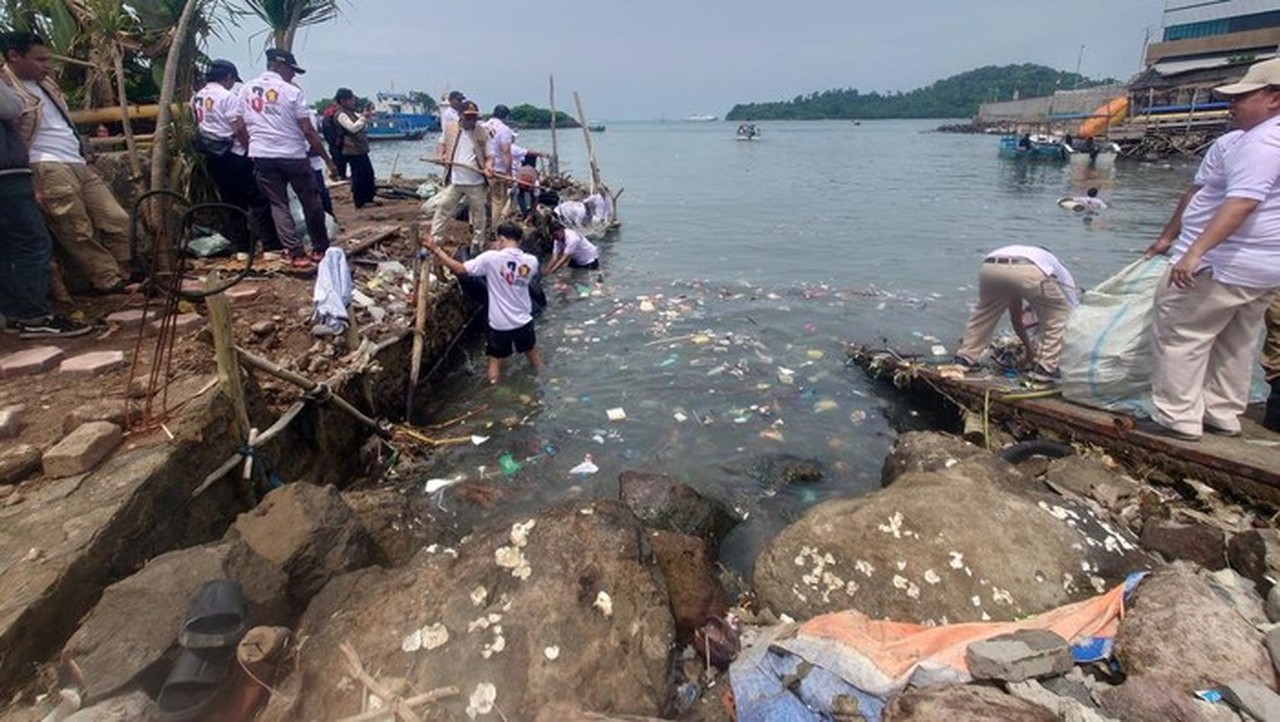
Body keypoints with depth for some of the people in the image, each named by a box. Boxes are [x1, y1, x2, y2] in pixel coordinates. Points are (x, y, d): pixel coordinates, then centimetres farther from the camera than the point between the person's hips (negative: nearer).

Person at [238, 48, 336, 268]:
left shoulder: (245, 90, 8)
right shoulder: (291, 91, -7)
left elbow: (242, 128, 9)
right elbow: (308, 131, -11)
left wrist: (252, 149, 21)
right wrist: (328, 159, -7)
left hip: (262, 155, 4)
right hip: (293, 155, -4)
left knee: (278, 205, 7)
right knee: (311, 202, 9)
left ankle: (295, 253, 1)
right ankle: (320, 248, 16)